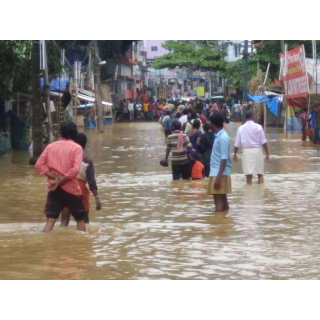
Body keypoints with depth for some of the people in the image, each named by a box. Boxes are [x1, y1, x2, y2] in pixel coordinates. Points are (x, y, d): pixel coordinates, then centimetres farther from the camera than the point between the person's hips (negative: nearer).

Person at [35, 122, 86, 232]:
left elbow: (39, 165, -1)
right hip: (71, 188, -3)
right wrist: (60, 181, -11)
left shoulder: (51, 146, 7)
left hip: (54, 188, 3)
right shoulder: (76, 148, -5)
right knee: (80, 219, 12)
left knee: (50, 220, -1)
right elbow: (75, 169, -18)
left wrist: (55, 178, -6)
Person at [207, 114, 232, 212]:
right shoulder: (219, 136, 13)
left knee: (219, 202, -10)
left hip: (220, 174, -10)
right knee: (222, 200, 10)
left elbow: (224, 159, -20)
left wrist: (218, 177, -24)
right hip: (217, 173, 10)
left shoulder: (223, 138, -15)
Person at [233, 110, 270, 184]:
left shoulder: (241, 128, 2)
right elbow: (263, 142, -7)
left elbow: (237, 144, 4)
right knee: (260, 174, 10)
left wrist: (235, 154, 16)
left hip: (246, 151, 1)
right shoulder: (258, 127, -5)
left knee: (248, 175, 3)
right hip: (257, 150, -1)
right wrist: (267, 154, -2)